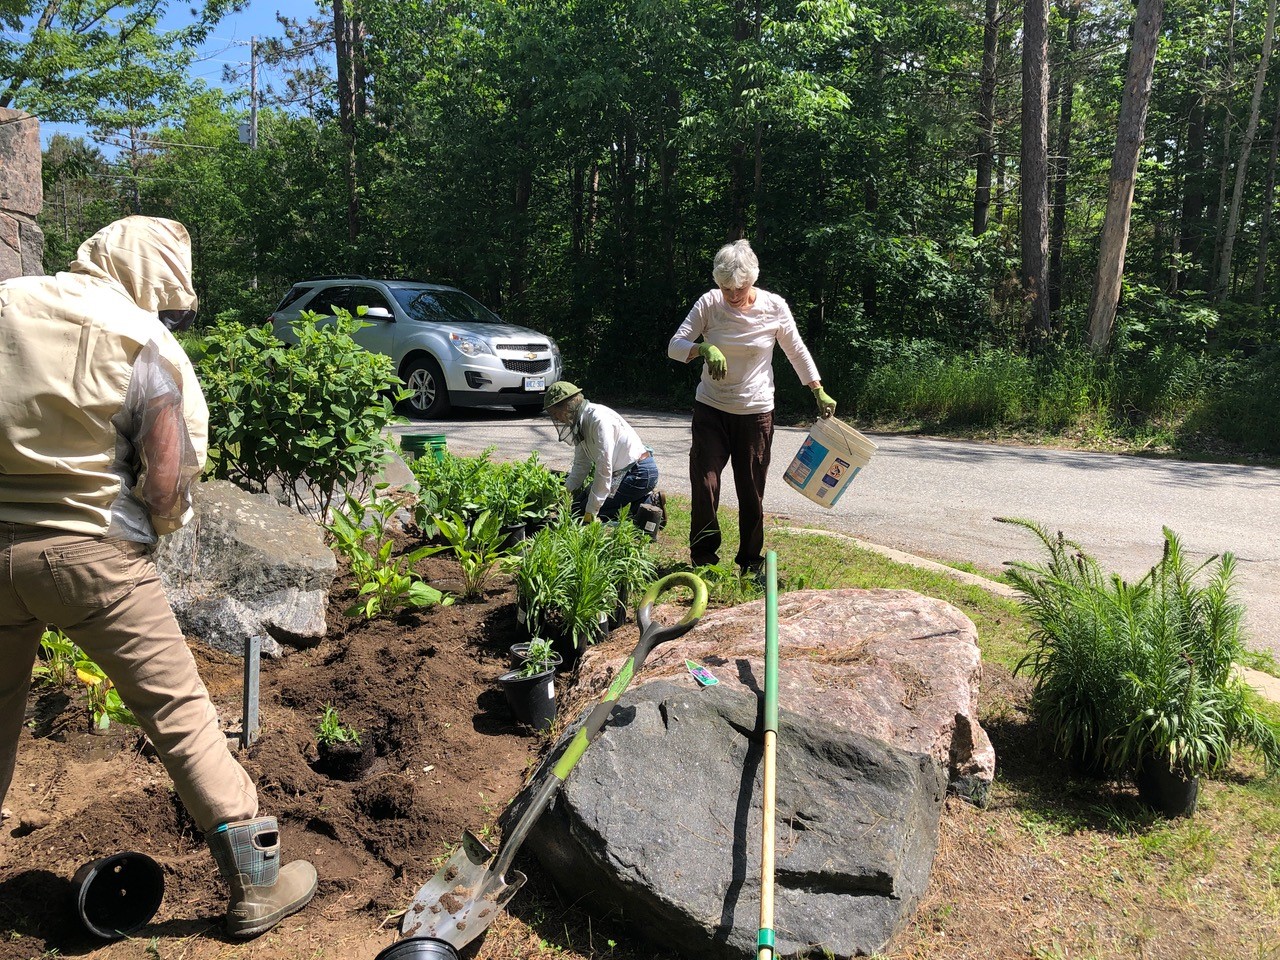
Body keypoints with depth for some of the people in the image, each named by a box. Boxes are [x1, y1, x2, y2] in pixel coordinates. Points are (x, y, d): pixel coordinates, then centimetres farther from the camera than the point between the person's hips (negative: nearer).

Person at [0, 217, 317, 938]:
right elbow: (169, 484, -12)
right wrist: (152, 524, 7)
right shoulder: (146, 343, -10)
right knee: (181, 713, 3)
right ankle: (257, 886, 11)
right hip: (93, 554, -4)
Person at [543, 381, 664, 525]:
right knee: (579, 502, 13)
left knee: (581, 511, -12)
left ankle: (649, 504, -7)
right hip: (622, 472, 10)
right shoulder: (580, 422, 7)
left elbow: (604, 468, -26)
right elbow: (581, 464, 13)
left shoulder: (599, 419, -23)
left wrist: (591, 512, -23)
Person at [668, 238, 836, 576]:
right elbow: (674, 346, -11)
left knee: (751, 491, 5)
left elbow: (797, 352, 6)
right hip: (711, 409, 0)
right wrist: (704, 348, -31)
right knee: (704, 485, -6)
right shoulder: (709, 303, -8)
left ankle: (750, 562, 22)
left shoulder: (774, 307, -7)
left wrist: (820, 393, 8)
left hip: (756, 412, 0)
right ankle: (703, 559, 11)